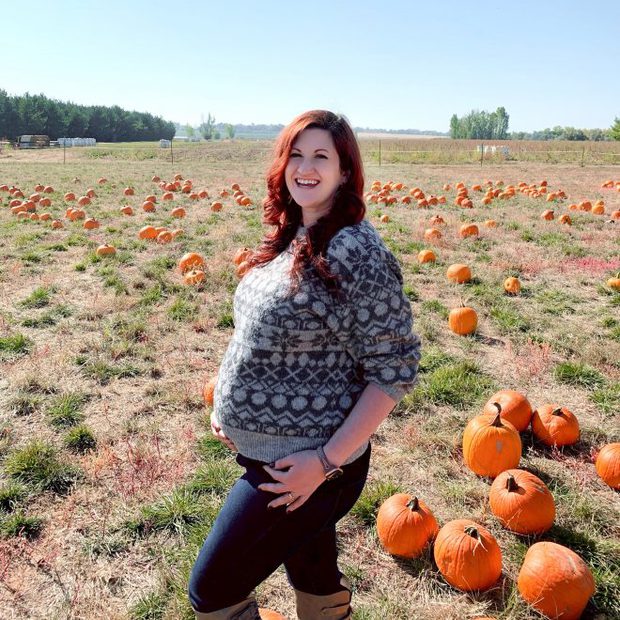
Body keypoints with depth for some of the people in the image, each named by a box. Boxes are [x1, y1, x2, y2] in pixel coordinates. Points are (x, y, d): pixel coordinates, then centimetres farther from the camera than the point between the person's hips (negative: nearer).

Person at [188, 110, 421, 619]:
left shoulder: (356, 251, -21)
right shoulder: (291, 239, 5)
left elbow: (395, 369, -20)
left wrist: (327, 461, -22)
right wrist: (229, 402, 8)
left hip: (304, 466, -7)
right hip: (265, 451, 8)